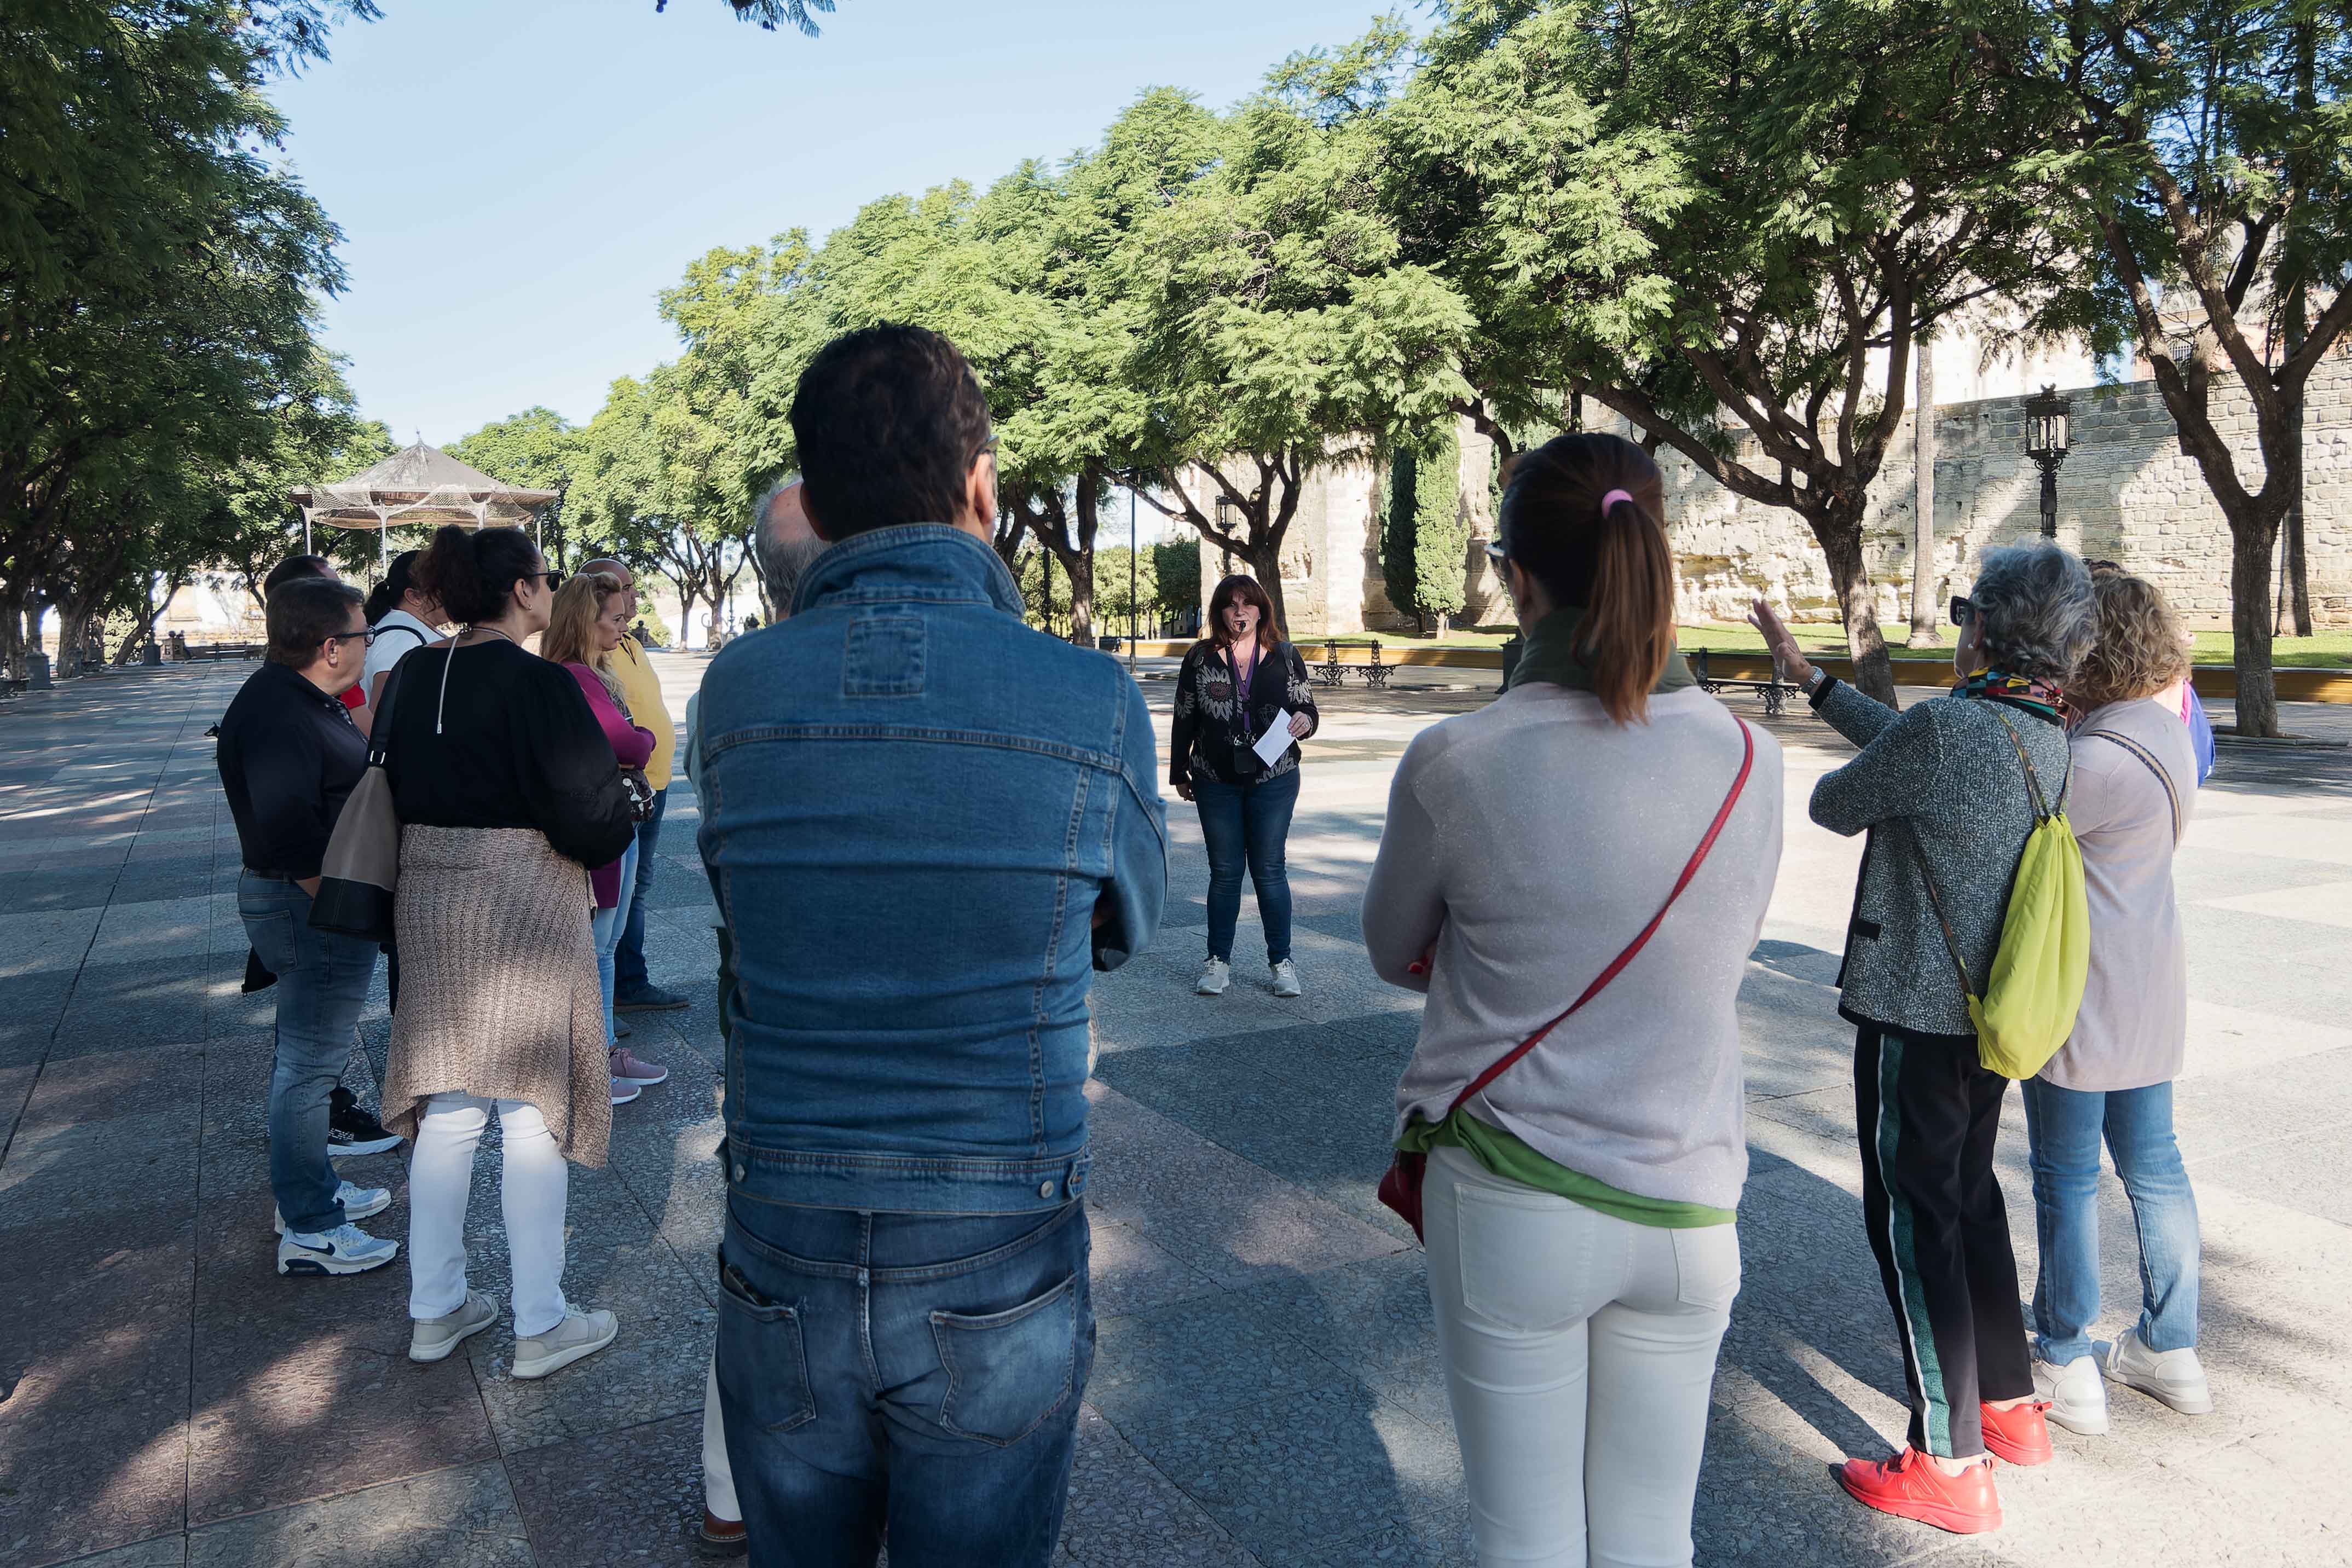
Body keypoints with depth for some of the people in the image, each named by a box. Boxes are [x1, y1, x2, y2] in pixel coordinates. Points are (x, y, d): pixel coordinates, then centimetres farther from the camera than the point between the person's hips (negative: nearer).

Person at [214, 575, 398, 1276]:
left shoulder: (307, 700, 12)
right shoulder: (277, 713, -21)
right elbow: (289, 831, -27)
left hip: (316, 902, 11)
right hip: (310, 907, -11)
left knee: (311, 1054, 21)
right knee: (309, 1064, -3)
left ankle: (311, 1189, 36)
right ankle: (308, 1231, 6)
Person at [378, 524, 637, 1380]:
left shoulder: (411, 675, 4)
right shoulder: (539, 682, -18)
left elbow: (399, 781, 14)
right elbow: (589, 808, -19)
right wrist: (612, 830, 2)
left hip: (427, 894, 7)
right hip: (523, 903, -7)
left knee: (447, 1109, 16)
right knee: (533, 1106, 3)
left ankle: (434, 1308, 28)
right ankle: (541, 1326, 14)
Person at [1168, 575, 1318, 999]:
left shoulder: (1285, 655, 3)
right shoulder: (1200, 658, 2)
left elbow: (1307, 709, 6)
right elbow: (1184, 720, 7)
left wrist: (1305, 721, -17)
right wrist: (1179, 773, 7)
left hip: (1273, 779, 0)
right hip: (1216, 783, 0)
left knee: (1270, 869, 4)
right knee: (1224, 872, 7)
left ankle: (1282, 961, 14)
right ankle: (1218, 961, 17)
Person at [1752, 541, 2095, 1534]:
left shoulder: (1944, 727, -24)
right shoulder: (2047, 736, 3)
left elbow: (1835, 805, -9)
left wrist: (1838, 788, 15)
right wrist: (1809, 678, 25)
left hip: (1914, 1014, -8)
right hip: (1988, 1010, 9)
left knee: (1912, 1219, 1)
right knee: (1969, 1200, 22)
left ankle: (1949, 1464, 9)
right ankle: (2011, 1408, 35)